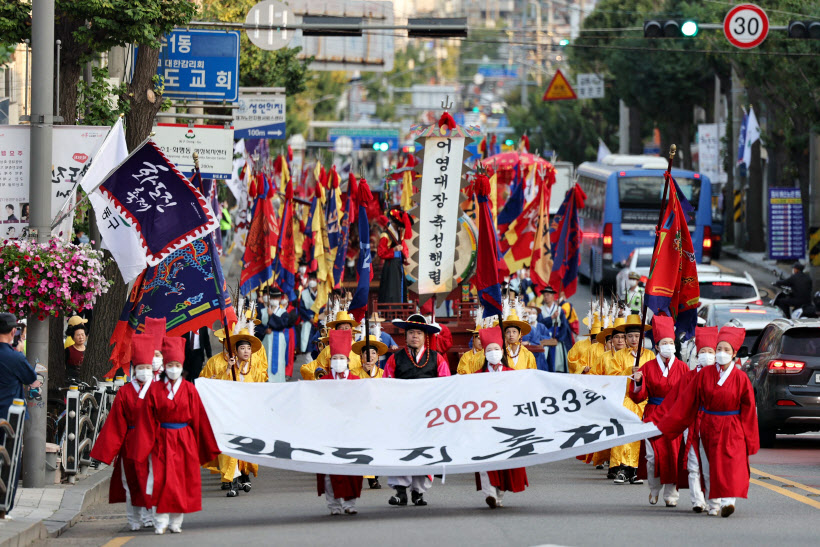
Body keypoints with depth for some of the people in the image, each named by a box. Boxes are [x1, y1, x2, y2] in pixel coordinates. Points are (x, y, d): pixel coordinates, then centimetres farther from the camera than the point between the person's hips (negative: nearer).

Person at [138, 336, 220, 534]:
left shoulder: (189, 389, 3)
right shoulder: (155, 389, 1)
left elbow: (198, 417, 5)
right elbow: (148, 420, 0)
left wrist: (203, 445, 4)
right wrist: (147, 443, -6)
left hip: (184, 440, 1)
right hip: (162, 440, -1)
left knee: (182, 480, 2)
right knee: (161, 480, -8)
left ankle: (176, 521, 11)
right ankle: (160, 522, -2)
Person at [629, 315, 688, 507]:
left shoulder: (682, 368, 4)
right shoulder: (648, 367, 4)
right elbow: (638, 397, 2)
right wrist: (638, 381, -16)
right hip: (654, 415, 0)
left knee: (673, 454, -4)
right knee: (654, 455, -4)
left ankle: (671, 493, 5)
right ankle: (654, 490, 18)